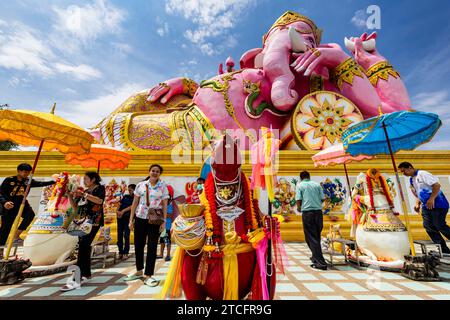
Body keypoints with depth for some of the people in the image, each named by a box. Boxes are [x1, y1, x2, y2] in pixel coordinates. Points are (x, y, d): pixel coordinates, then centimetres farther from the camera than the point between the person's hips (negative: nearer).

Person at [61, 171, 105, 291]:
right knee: (84, 247, 9)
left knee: (83, 247, -15)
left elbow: (99, 201, -19)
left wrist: (84, 195, -21)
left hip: (93, 222, -7)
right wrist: (70, 196, 5)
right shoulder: (84, 192, 18)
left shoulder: (100, 188, -1)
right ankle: (86, 274, 19)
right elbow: (75, 208, 17)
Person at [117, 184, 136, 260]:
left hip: (128, 217, -5)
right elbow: (120, 204, 11)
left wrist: (123, 211, -20)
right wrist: (118, 211, -7)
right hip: (120, 217, 5)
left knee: (126, 236, -4)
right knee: (119, 235, 7)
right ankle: (120, 252, 17)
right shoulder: (125, 196, 15)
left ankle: (126, 253, 5)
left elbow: (132, 206, -13)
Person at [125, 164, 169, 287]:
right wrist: (131, 219, 3)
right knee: (138, 245, 13)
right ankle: (139, 271, 34)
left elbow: (165, 205, -2)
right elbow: (135, 203, 7)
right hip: (140, 218, 3)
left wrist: (164, 222, -7)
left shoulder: (163, 187, -1)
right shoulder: (140, 185, 4)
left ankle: (148, 275, 15)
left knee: (152, 247, 2)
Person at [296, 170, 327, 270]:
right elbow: (322, 198, 6)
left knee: (311, 237, 2)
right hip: (318, 211, 5)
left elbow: (298, 200, -6)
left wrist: (299, 207, 13)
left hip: (307, 212, -4)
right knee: (317, 236, 20)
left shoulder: (300, 185, 2)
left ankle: (321, 262, 0)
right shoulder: (317, 184, 10)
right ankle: (315, 257, 34)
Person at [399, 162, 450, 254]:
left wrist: (431, 199, -24)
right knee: (428, 226, 1)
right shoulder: (411, 181, 14)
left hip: (437, 204, -8)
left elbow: (437, 185, -18)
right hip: (426, 206, 8)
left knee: (439, 225, -9)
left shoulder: (422, 174, -9)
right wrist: (417, 204, 5)